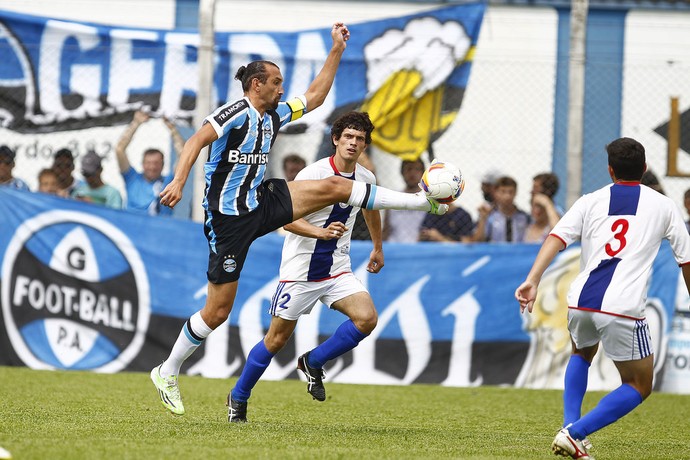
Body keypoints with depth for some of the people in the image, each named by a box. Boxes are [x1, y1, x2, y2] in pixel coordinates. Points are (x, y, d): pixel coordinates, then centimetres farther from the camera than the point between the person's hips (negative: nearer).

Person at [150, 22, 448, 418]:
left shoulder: (275, 115, 8)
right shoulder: (236, 113, -16)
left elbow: (315, 96, 20)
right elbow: (197, 141, -27)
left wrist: (337, 50, 16)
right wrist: (179, 181, -41)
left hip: (262, 202, 7)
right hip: (229, 218, -7)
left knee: (334, 186, -4)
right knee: (218, 310, -4)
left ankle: (424, 200, 2)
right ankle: (167, 373, 12)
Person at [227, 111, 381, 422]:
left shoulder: (366, 179, 2)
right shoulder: (313, 174, -16)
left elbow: (371, 208, 26)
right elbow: (288, 220, -21)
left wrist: (378, 248, 36)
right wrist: (322, 232, -37)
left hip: (338, 271, 5)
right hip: (301, 269, -5)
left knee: (367, 318, -19)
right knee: (277, 339, 2)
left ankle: (313, 363, 3)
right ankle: (238, 398, 21)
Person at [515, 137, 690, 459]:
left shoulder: (590, 202, 15)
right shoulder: (663, 206, 13)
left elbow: (556, 238, -1)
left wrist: (532, 281, -10)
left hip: (580, 301, 4)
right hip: (622, 309, -4)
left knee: (581, 354, 36)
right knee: (639, 386, 11)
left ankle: (570, 425, 18)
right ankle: (575, 434, -6)